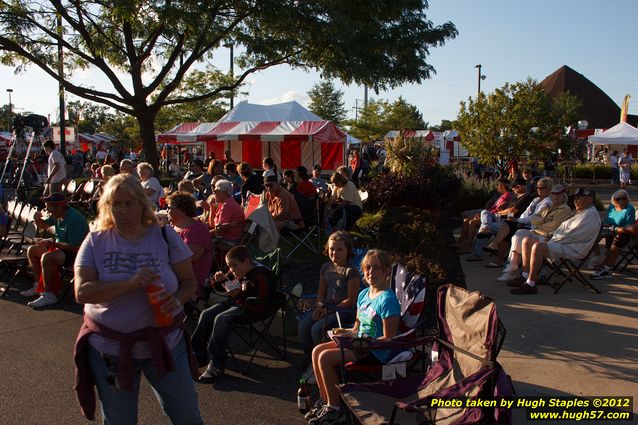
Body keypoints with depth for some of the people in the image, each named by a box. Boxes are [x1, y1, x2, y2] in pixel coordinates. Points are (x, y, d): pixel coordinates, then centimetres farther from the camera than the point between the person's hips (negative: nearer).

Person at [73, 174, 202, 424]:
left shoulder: (165, 237, -4)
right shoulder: (96, 241, -5)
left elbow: (190, 281, 0)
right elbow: (81, 292, -15)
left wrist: (177, 300, -22)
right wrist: (130, 283, -28)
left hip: (165, 343, 0)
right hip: (110, 348, 0)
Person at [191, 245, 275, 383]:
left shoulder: (260, 278, -24)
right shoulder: (236, 272, 1)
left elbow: (260, 306, -28)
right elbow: (220, 287, 17)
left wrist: (239, 296, -34)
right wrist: (220, 280, -8)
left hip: (250, 309, -9)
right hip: (235, 301, 9)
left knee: (221, 319, -29)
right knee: (206, 314, -4)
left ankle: (216, 364, -23)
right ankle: (198, 354, 8)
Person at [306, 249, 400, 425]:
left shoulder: (387, 299, -19)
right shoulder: (363, 294, 9)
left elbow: (389, 339, -20)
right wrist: (347, 332, -1)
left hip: (376, 351, -9)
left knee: (325, 358, -20)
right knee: (317, 351, -1)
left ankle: (335, 410, -3)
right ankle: (327, 402, 8)